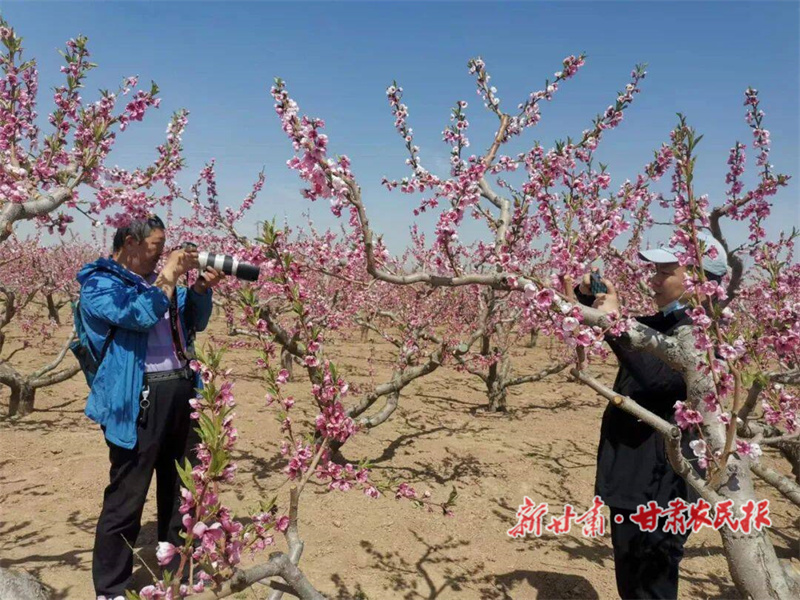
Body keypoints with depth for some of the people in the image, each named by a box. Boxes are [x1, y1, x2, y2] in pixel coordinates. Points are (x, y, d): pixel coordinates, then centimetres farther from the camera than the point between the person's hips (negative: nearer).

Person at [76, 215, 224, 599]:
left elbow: (195, 321, 20)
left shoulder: (154, 278, 17)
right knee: (127, 496, 1)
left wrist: (201, 287, 3)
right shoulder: (99, 283, -6)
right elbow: (141, 315, -23)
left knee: (180, 487, 18)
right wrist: (169, 276, -13)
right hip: (139, 400, -8)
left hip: (180, 391, 8)